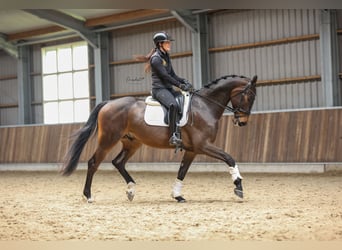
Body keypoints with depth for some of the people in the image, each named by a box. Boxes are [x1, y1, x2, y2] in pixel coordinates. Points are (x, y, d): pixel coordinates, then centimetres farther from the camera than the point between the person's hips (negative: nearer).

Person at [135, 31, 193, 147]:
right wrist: (180, 85, -18)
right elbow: (165, 76, -16)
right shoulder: (156, 59, -9)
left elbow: (172, 75, 18)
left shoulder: (166, 57, 18)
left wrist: (184, 81, 0)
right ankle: (174, 136, -36)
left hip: (169, 89, 9)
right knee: (173, 105, -34)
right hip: (159, 89, -9)